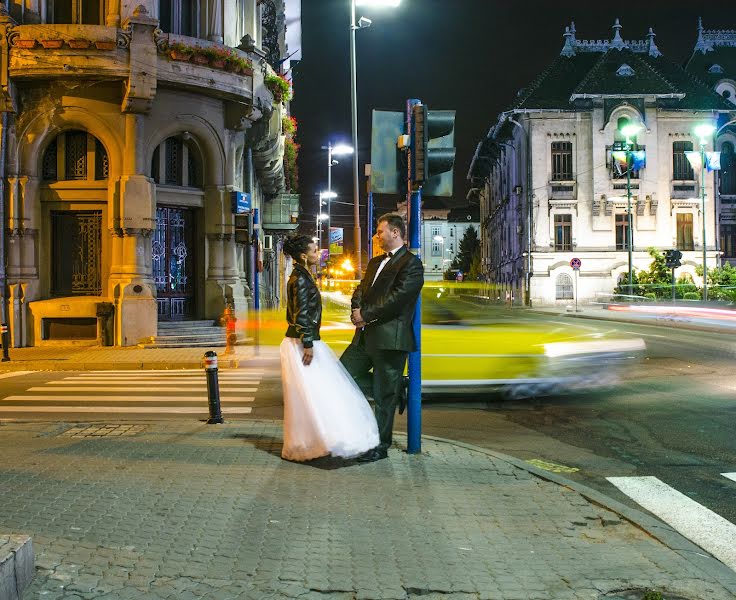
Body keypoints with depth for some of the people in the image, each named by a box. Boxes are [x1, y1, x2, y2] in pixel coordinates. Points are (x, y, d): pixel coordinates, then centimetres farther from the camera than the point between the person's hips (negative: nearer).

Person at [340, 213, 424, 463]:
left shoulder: (411, 263, -9)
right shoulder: (375, 262, 19)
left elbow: (397, 298, -18)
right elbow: (360, 289, 17)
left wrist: (366, 315, -13)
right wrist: (357, 309, -4)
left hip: (390, 338, -9)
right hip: (366, 336, 9)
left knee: (384, 396, 0)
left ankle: (380, 447, 12)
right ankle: (395, 387, 19)